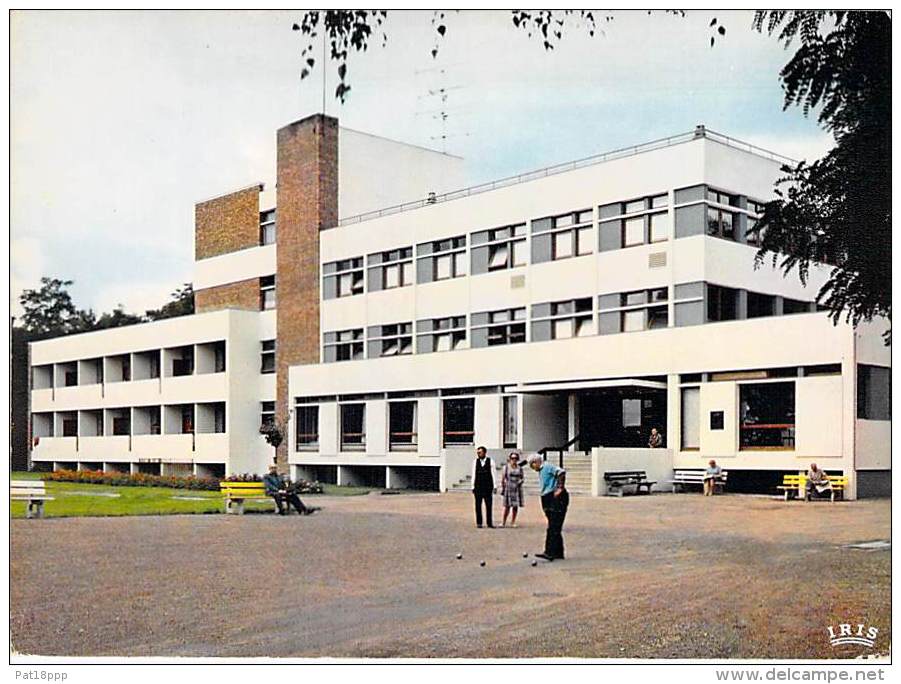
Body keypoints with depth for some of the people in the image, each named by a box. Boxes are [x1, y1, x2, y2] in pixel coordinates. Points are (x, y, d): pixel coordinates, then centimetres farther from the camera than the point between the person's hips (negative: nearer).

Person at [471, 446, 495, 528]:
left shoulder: (490, 461, 1)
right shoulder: (475, 462, 6)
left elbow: (493, 474, 2)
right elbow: (474, 474, 8)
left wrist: (494, 486, -3)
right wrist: (473, 486, 5)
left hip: (488, 486, -1)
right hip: (478, 486, 1)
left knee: (489, 505, 2)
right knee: (478, 505, 4)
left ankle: (489, 522, 10)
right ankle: (479, 523, 10)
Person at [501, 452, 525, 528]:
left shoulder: (519, 468, 9)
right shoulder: (506, 467, 2)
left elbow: (522, 477, 14)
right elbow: (503, 478, 2)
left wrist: (520, 481, -8)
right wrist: (502, 488, 0)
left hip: (517, 488, 3)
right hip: (508, 488, -3)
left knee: (516, 505, 3)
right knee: (507, 506, -5)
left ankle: (513, 522, 13)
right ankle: (504, 522, 3)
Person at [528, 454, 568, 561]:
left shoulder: (547, 467, -6)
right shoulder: (541, 471, 24)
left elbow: (562, 472, -21)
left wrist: (560, 488, -22)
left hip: (557, 499, -10)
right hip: (550, 501, 10)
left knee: (553, 528, -12)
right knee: (555, 528, 11)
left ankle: (549, 553, -17)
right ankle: (558, 553, 15)